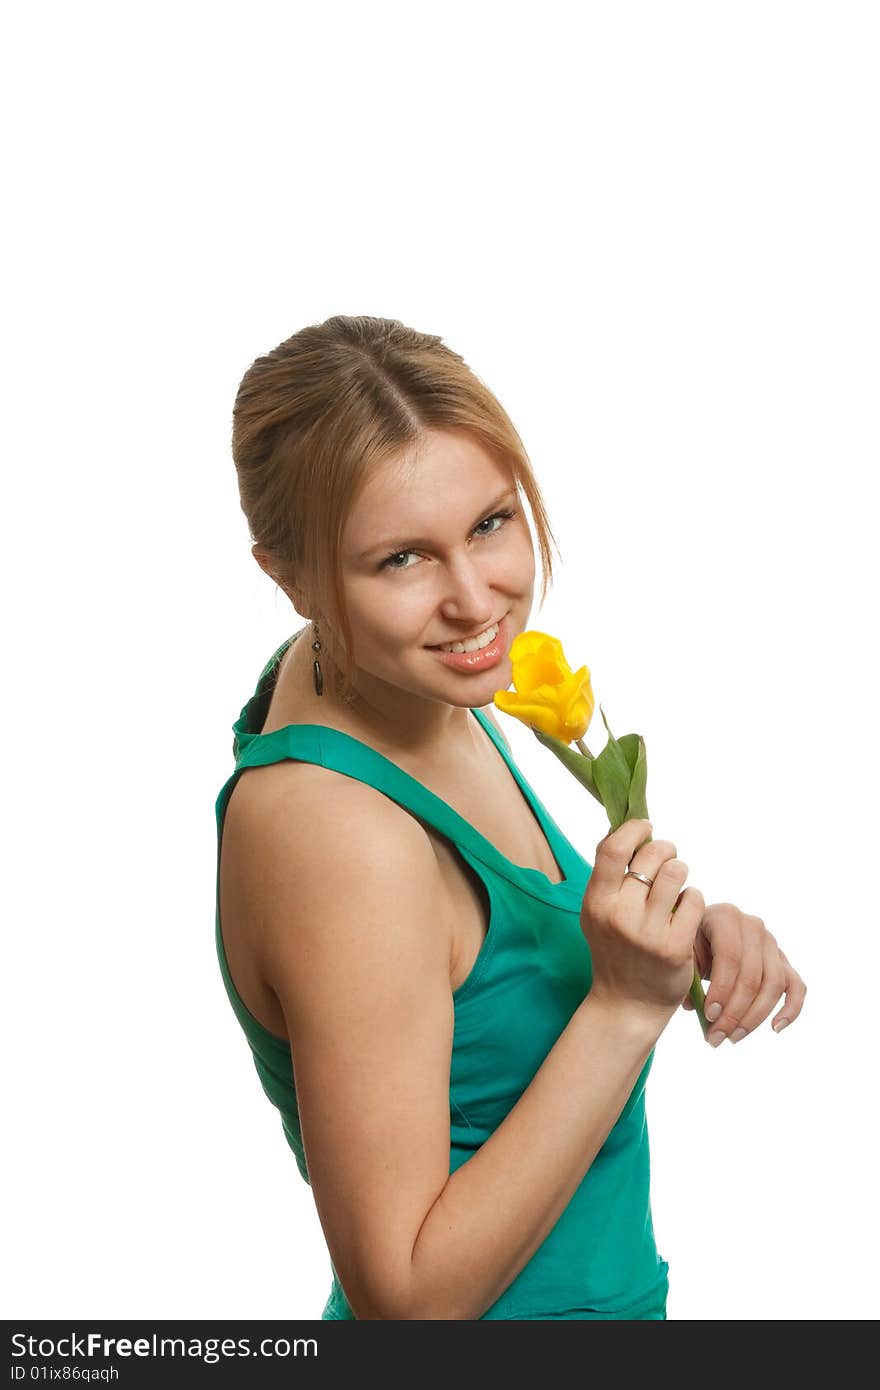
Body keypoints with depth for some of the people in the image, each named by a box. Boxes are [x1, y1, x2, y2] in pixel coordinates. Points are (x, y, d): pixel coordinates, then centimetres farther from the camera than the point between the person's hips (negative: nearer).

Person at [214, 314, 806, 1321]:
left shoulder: (416, 688, -7)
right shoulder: (337, 832, -30)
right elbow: (408, 1298, -26)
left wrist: (677, 938, -10)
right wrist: (629, 1001, -30)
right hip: (516, 1312, -8)